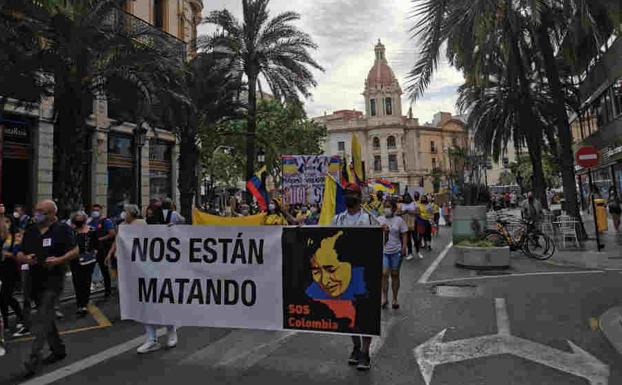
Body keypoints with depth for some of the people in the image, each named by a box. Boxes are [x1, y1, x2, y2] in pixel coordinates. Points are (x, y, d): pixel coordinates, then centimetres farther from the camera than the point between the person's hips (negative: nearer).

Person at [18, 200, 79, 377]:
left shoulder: (62, 229, -7)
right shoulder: (29, 232, 10)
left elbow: (75, 251, -7)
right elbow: (19, 255, 13)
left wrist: (58, 260, -22)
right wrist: (25, 258, -9)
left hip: (53, 280, -7)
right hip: (35, 280, 7)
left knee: (42, 318, -11)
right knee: (47, 317, 16)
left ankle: (34, 358, -7)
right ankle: (58, 350, 30)